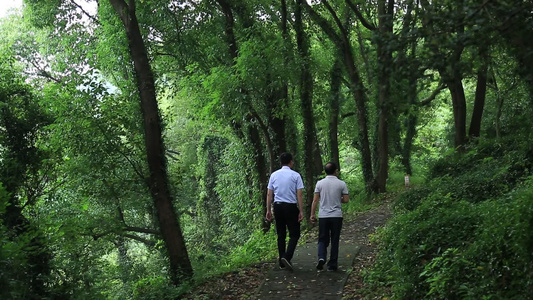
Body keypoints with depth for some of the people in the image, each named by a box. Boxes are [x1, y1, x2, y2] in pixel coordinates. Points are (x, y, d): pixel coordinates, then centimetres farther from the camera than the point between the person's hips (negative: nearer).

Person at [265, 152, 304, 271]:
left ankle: (282, 262, 14)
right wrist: (301, 211, -5)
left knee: (281, 235, 11)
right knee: (294, 234, 4)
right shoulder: (295, 175, -4)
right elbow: (299, 195, -7)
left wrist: (268, 210, 10)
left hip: (277, 207, 4)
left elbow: (269, 194, 5)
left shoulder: (274, 175, 6)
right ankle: (287, 257, -16)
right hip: (291, 207, -4)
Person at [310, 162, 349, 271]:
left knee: (323, 239, 11)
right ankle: (332, 264, 10)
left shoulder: (320, 183, -1)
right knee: (334, 241, 8)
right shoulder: (341, 184, -4)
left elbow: (315, 200, -1)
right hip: (336, 216, -1)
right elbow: (346, 200, -1)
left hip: (323, 216, 1)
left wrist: (312, 214, 5)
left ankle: (321, 257, -13)